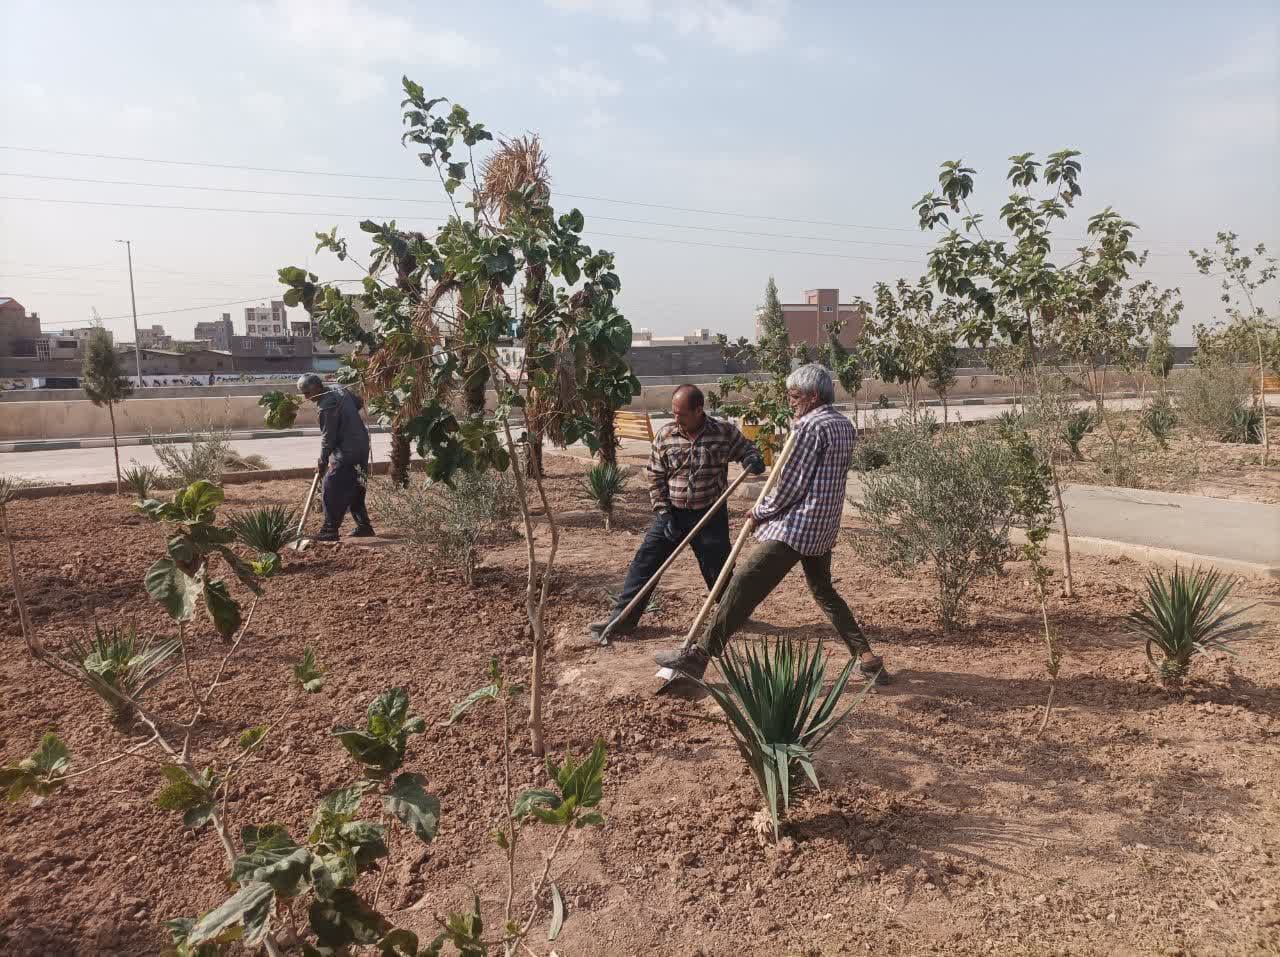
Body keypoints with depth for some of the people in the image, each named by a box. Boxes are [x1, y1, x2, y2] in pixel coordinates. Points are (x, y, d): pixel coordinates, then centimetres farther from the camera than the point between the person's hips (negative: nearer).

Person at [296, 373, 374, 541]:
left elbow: (328, 436, -16)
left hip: (347, 451, -10)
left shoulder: (327, 406, -20)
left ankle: (330, 530, -2)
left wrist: (322, 461, -6)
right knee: (354, 489, 17)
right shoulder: (339, 389, 6)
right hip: (361, 445, 10)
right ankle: (364, 526, 21)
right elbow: (359, 402, 21)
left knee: (331, 490, -5)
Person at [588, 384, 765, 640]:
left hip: (711, 515, -1)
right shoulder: (665, 435, -4)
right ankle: (622, 617, 4)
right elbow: (655, 478, 1)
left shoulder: (725, 431, -9)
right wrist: (664, 514, -7)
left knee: (718, 568, 10)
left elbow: (746, 449, 8)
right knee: (645, 562, -3)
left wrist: (753, 460, -17)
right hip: (672, 513, 2)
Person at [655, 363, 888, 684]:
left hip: (795, 526, -9)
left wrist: (760, 511, 0)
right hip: (824, 528, 9)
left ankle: (698, 656, -10)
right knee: (823, 590, 24)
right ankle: (866, 657, 22)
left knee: (743, 585, -10)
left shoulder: (812, 426, -13)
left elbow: (790, 487, -16)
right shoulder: (846, 426, 14)